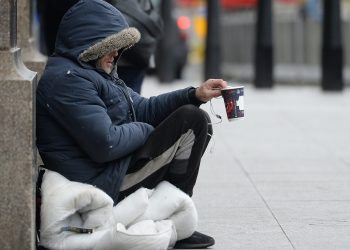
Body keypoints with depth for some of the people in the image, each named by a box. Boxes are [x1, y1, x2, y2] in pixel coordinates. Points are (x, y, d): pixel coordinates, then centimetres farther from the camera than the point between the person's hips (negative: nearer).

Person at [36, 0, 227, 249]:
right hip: (105, 184, -11)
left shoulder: (93, 74, 18)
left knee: (199, 125, 19)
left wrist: (195, 95, 6)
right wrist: (145, 131, -7)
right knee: (192, 121, -11)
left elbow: (142, 108, 19)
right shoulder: (66, 79, -18)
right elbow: (105, 145, -25)